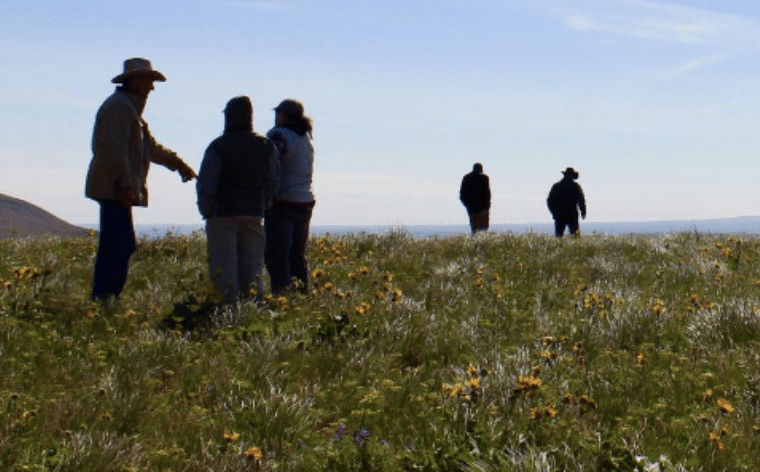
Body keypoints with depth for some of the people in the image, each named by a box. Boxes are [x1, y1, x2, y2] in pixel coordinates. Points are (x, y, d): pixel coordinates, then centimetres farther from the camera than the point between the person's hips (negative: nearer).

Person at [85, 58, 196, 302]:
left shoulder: (130, 108, 25)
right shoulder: (118, 106, -9)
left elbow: (151, 147, 35)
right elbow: (112, 148, -19)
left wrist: (177, 163, 36)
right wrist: (124, 183, -24)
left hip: (120, 190, 11)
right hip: (115, 189, -11)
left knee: (116, 246, 9)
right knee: (120, 245, -13)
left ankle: (103, 299, 11)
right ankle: (103, 299, -14)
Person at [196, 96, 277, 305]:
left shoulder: (218, 146, -9)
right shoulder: (266, 146, 6)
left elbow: (206, 183, -9)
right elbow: (272, 183, 10)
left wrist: (206, 211, 3)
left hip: (223, 215, -4)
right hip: (254, 215, 4)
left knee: (224, 267, 0)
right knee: (252, 267, 10)